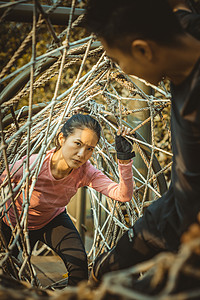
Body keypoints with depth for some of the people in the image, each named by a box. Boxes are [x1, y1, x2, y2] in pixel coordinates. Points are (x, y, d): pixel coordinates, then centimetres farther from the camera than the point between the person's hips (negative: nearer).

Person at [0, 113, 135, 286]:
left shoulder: (84, 171, -28)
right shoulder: (30, 165, -38)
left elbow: (124, 195, -35)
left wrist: (124, 159, -48)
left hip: (53, 220, 2)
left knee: (79, 262, -19)